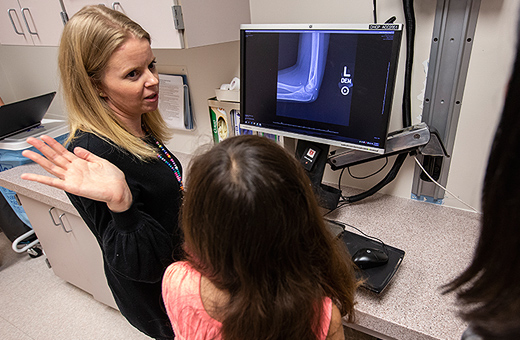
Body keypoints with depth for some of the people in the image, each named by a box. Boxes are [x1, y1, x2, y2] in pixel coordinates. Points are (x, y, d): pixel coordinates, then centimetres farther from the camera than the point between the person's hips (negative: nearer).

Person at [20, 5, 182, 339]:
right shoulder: (93, 153, -34)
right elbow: (143, 266, -32)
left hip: (183, 261, 7)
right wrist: (120, 203, -47)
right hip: (157, 295, -7)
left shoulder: (138, 127, -8)